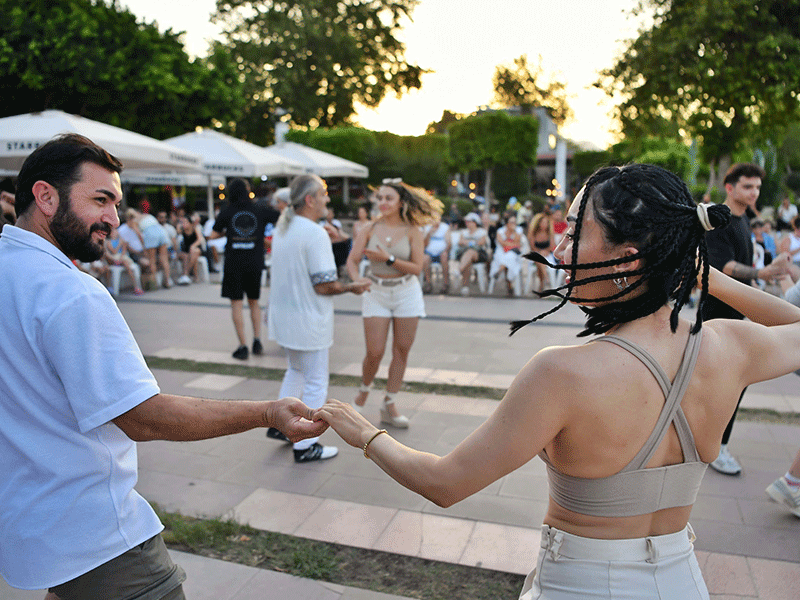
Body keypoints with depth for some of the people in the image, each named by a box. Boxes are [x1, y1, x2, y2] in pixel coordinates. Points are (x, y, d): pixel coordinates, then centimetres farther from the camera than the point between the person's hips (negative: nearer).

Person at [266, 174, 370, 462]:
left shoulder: (280, 230, 7)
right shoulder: (315, 234, -21)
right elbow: (324, 286, -23)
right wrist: (351, 287, -7)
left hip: (283, 316, 9)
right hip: (308, 321, -9)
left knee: (296, 371, 28)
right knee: (315, 383, 5)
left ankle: (279, 424, 32)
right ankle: (305, 445, 14)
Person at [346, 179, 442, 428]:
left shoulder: (412, 232, -5)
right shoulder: (369, 230, -2)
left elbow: (417, 268, -11)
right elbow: (352, 260, -6)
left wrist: (388, 259, -20)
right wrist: (357, 278, -26)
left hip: (406, 293, 0)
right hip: (376, 293, 0)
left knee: (402, 350, 5)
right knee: (374, 353, -4)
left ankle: (389, 404, 20)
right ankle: (364, 390, 28)